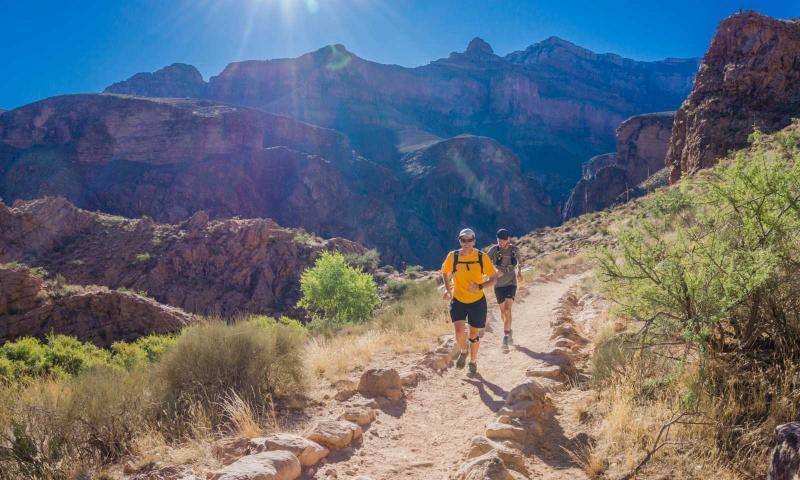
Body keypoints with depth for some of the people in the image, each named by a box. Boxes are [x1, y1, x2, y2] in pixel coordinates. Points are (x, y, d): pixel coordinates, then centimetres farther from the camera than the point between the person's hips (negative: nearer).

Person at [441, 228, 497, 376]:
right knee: (459, 331, -15)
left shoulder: (482, 257, -13)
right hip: (458, 300, 0)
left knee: (474, 333, 11)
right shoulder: (452, 256, -11)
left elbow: (493, 278, -6)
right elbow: (445, 272, 9)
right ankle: (463, 352, 19)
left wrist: (480, 287, -23)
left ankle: (473, 362, 35)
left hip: (477, 301, 0)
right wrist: (447, 289, -5)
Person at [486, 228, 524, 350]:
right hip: (499, 284, 1)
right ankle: (509, 331, 37)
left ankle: (505, 337, -16)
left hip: (511, 283, -1)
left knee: (507, 309, -17)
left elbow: (519, 260, 16)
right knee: (503, 310, 13)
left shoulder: (514, 249, -6)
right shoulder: (494, 249, -11)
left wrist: (519, 272, 5)